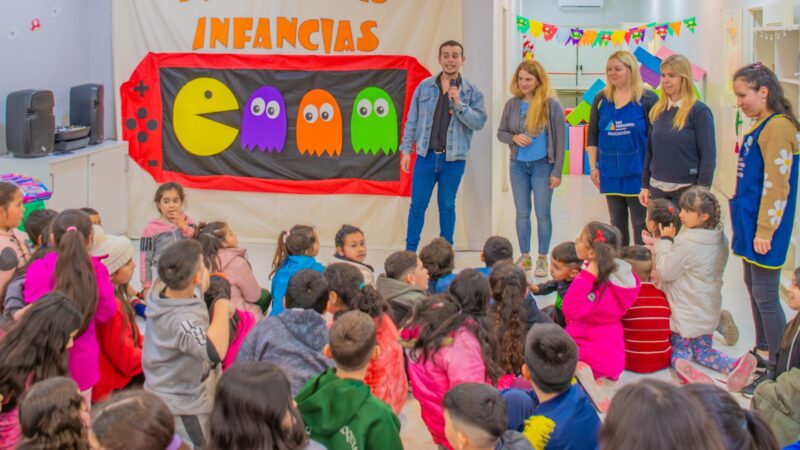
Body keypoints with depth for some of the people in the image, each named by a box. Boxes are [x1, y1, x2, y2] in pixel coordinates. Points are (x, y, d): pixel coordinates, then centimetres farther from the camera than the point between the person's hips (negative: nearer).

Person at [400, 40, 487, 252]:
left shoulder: (472, 91, 1)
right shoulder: (424, 87, 4)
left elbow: (479, 122, -8)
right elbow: (412, 121, 7)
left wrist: (459, 104, -19)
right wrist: (406, 149, 2)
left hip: (454, 159, 0)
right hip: (426, 156, 1)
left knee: (447, 206, 9)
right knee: (418, 203, 2)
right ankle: (410, 251, 11)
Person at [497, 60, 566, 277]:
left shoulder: (551, 105, -10)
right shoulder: (512, 104, 0)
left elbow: (560, 140, -7)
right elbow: (500, 132, 9)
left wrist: (557, 172, -10)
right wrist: (514, 138, -14)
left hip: (542, 165, -3)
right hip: (518, 165, 3)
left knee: (542, 213, 2)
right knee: (522, 213, 10)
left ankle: (542, 259, 14)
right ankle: (524, 257, 22)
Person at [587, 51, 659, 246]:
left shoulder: (647, 99, -6)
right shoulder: (601, 99, 6)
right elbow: (592, 135, 11)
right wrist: (593, 166, 5)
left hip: (638, 174, -4)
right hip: (610, 174, 4)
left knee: (640, 224, 2)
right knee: (617, 223, 13)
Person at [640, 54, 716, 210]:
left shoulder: (699, 111, -8)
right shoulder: (657, 110, 8)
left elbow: (708, 155, -10)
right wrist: (645, 185, 12)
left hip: (687, 190, -5)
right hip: (657, 188, 5)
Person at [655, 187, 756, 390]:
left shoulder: (688, 244, -26)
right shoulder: (720, 239, -1)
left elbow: (665, 272, -16)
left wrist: (665, 241, -9)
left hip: (683, 313, -7)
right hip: (707, 310, 7)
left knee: (679, 351, 8)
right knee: (703, 350, 19)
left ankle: (684, 369, -28)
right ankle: (735, 365, -11)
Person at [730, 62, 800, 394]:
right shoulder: (761, 127, 12)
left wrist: (764, 231, -20)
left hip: (765, 229, -10)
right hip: (750, 223, 10)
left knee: (765, 297, -4)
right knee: (753, 289, 18)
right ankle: (763, 351, 31)